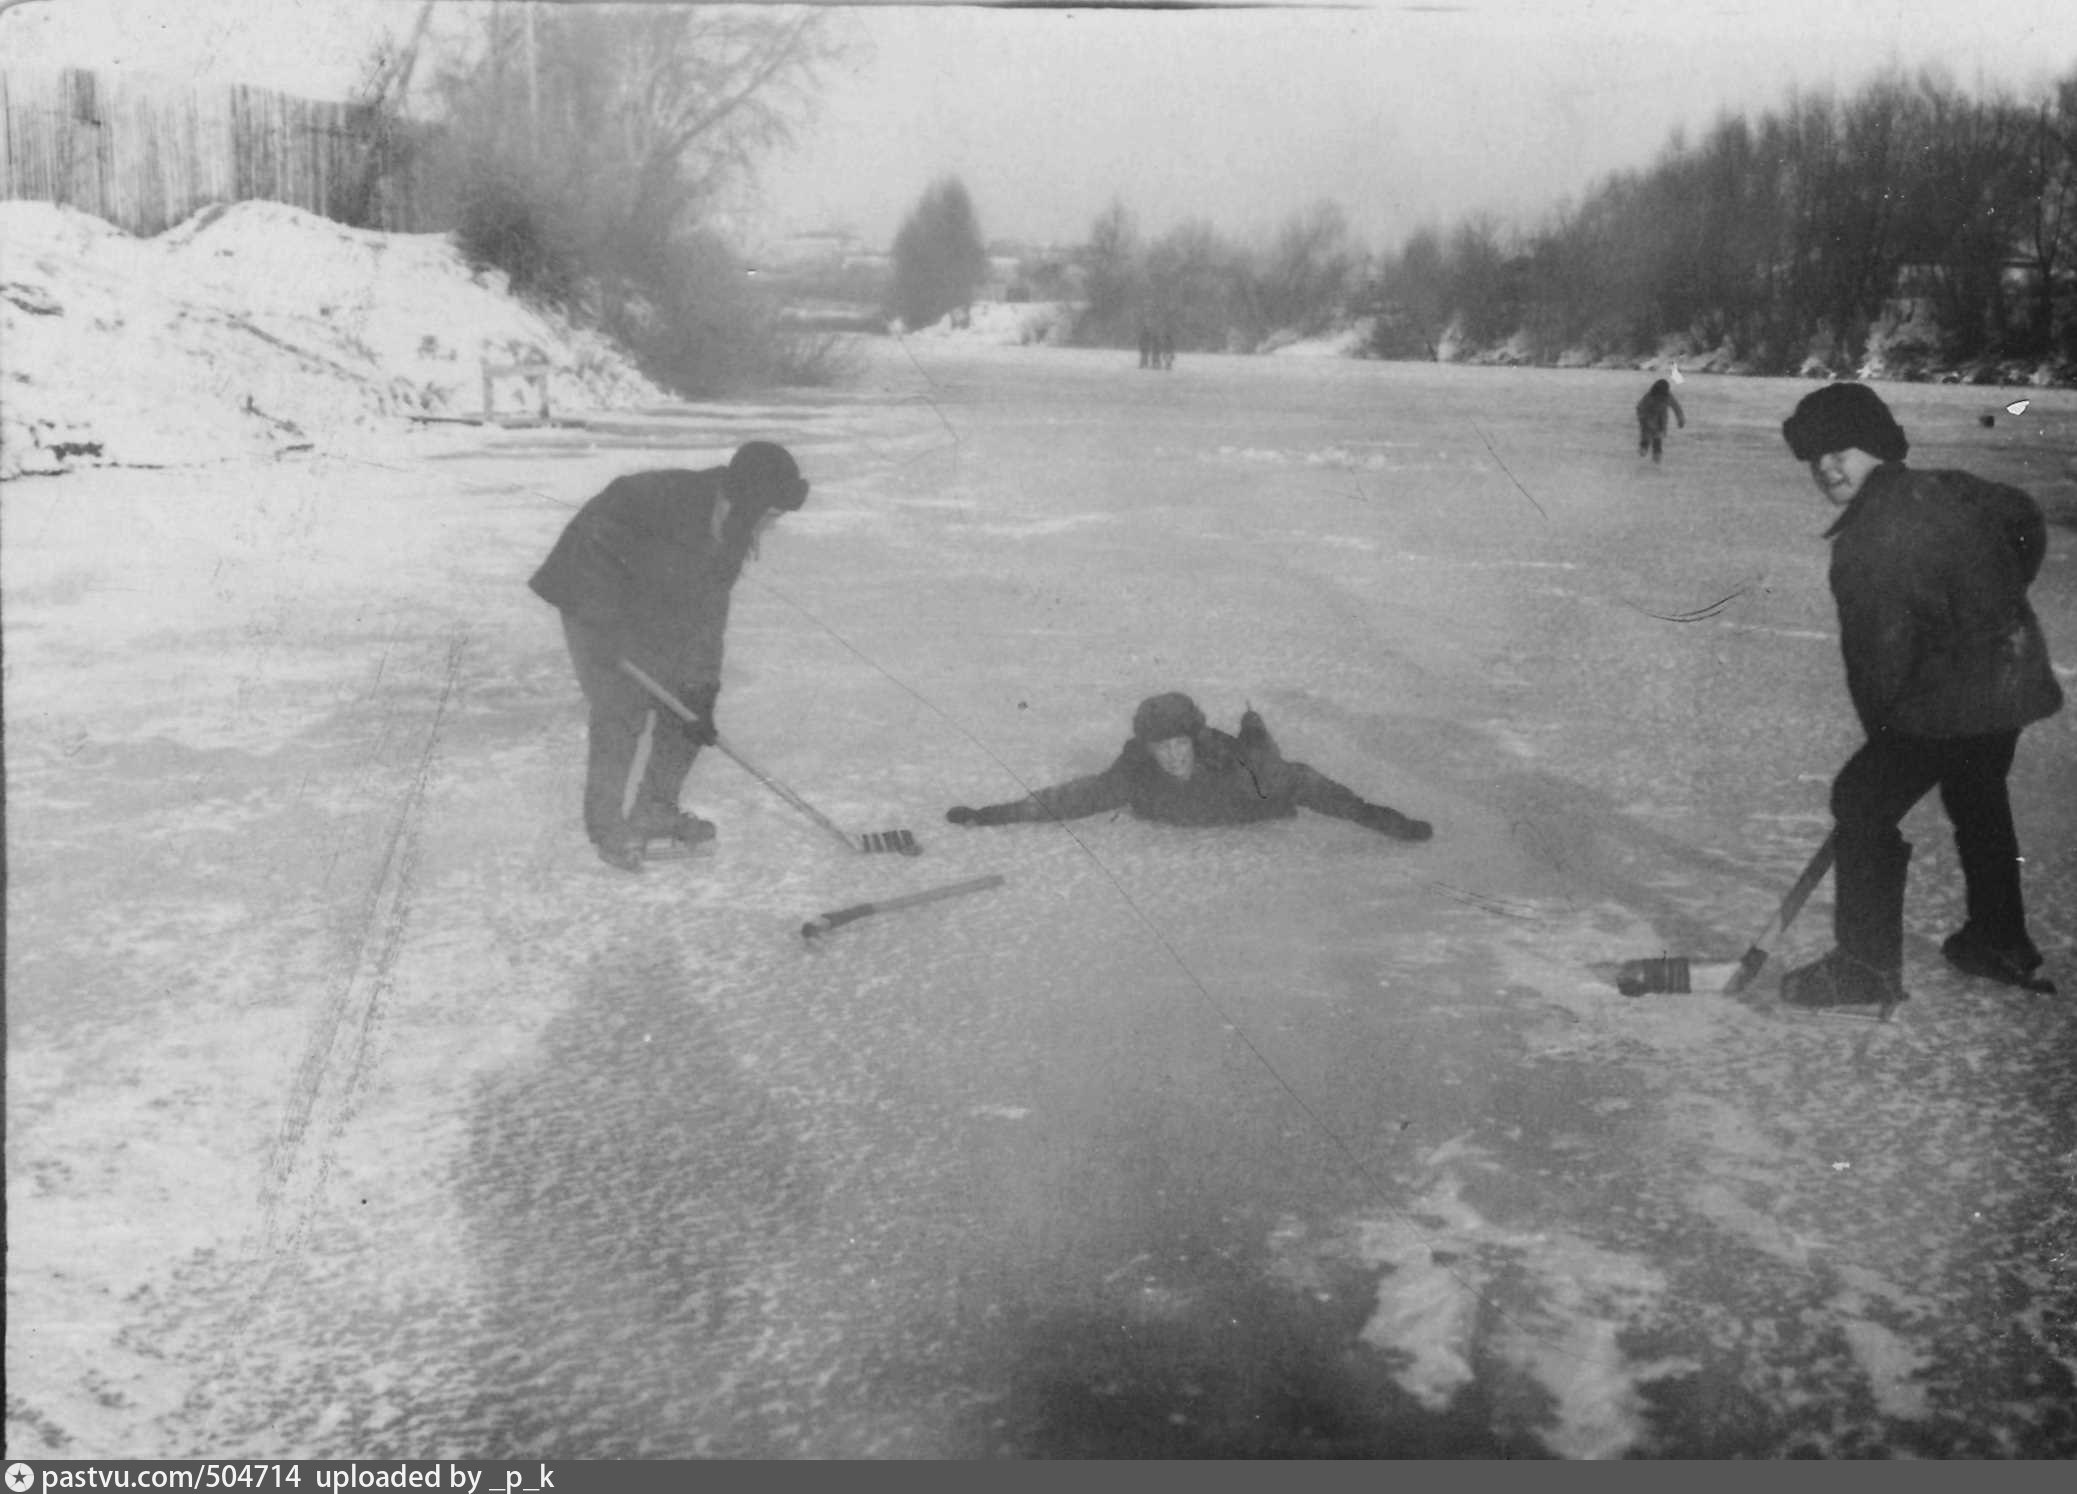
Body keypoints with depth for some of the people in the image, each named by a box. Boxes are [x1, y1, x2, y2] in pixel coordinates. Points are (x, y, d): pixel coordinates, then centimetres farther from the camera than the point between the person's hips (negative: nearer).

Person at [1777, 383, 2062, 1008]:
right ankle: (2002, 944, 42)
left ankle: (1869, 966, 1)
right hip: (2016, 681, 9)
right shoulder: (1950, 491, 4)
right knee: (1979, 802, 26)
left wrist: (1880, 728, -3)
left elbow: (1881, 651, -19)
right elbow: (2027, 522, 22)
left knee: (1863, 802, -1)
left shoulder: (1865, 545, -21)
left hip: (1947, 702, -9)